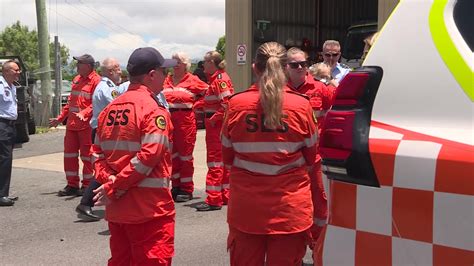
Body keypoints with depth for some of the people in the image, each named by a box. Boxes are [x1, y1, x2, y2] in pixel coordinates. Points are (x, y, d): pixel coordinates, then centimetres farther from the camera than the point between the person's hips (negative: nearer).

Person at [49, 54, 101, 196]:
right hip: (71, 124, 8)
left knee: (87, 155, 0)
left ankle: (87, 185, 11)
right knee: (69, 154, 11)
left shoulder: (96, 80, -9)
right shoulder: (76, 79, 17)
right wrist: (60, 118, 23)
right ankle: (72, 185, 21)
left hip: (87, 125, -8)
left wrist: (83, 114, -31)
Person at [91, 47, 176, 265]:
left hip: (116, 208, 8)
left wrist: (107, 179, -4)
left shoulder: (111, 108, 11)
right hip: (148, 208, -7)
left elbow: (97, 152, 9)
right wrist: (114, 188, -15)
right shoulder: (153, 109, -12)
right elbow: (148, 156, -21)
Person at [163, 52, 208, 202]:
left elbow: (207, 91, 1)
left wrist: (194, 104, -1)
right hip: (168, 120, 5)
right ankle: (176, 186, 22)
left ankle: (186, 189, 10)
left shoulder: (192, 80, -2)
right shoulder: (166, 80, 12)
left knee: (185, 154, 1)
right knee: (172, 154, 11)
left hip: (185, 120, -5)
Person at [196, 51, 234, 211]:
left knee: (215, 161, -6)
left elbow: (227, 103, -24)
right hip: (218, 125, 10)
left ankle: (214, 200, -1)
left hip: (217, 125, -10)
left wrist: (214, 118, -19)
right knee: (222, 161, 15)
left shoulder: (220, 79, -15)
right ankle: (225, 195, 23)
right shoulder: (216, 78, 16)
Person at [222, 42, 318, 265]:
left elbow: (227, 158, 4)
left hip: (246, 208, 1)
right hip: (290, 206, -1)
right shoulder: (301, 105, -9)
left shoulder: (236, 104, -8)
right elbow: (310, 158, 3)